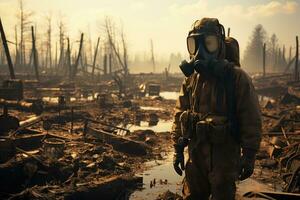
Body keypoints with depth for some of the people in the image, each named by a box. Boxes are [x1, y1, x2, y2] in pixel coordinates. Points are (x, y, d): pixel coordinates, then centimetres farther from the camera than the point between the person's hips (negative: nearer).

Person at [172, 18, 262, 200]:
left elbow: (251, 121, -10)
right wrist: (178, 149, 7)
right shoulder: (190, 78, 2)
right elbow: (180, 115, 9)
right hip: (196, 153, 5)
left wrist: (249, 157, -9)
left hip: (225, 155, -4)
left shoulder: (237, 78, -12)